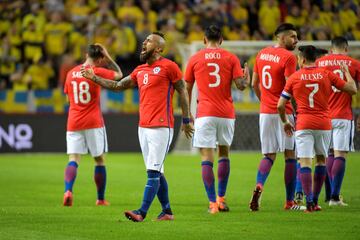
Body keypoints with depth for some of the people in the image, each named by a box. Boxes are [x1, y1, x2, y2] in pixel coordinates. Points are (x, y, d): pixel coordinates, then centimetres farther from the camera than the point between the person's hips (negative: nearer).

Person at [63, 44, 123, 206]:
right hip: (93, 123, -3)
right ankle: (101, 199, 14)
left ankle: (68, 190, -27)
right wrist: (107, 57, 12)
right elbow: (119, 74, 8)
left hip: (73, 123, 3)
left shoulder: (71, 73, 7)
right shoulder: (97, 72, -6)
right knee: (99, 160, 10)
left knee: (73, 159, -2)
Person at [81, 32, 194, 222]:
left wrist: (186, 120, -2)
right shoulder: (139, 71, 16)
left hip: (161, 127, -8)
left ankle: (142, 212, -16)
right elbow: (118, 86, 20)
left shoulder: (168, 67, -5)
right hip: (143, 127, 8)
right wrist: (94, 78, 12)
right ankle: (166, 211, 18)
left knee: (153, 172, -10)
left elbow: (182, 91, -2)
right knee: (156, 172, 10)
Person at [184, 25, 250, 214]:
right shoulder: (231, 58, 3)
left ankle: (212, 203, -10)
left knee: (207, 158, -2)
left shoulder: (195, 59, 4)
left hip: (204, 113, -2)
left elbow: (187, 90, 9)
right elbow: (241, 85, -3)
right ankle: (221, 198, 16)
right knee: (224, 153, 19)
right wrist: (247, 78, 21)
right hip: (226, 113, 2)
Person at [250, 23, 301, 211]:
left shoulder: (262, 54, 10)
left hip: (265, 112, 6)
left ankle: (259, 185, -17)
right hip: (284, 112, -6)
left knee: (268, 155, 11)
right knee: (290, 155, 4)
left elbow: (254, 84, 15)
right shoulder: (288, 57, -12)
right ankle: (290, 202, 7)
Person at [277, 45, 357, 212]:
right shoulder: (326, 75, 2)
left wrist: (285, 122, 20)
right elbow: (352, 89, 7)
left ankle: (309, 201, -16)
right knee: (321, 160, 18)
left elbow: (280, 105, 3)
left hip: (303, 125, -2)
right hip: (324, 123, 2)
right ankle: (315, 201, 19)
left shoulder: (294, 78, 1)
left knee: (305, 162, -3)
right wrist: (346, 72, 24)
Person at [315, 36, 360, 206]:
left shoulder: (319, 62, 7)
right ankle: (334, 197, -11)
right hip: (343, 116, -3)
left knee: (330, 154, 15)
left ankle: (331, 194, 15)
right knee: (340, 155, -4)